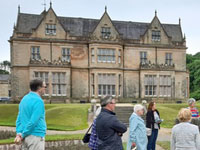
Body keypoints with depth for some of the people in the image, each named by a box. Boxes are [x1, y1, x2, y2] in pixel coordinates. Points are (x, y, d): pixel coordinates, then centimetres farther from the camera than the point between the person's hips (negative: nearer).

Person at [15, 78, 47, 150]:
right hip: (36, 136, -8)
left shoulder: (24, 99, 11)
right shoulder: (38, 101, -16)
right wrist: (23, 135, -11)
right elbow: (33, 121, -21)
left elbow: (19, 119, 9)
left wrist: (19, 133, 1)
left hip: (26, 137, 9)